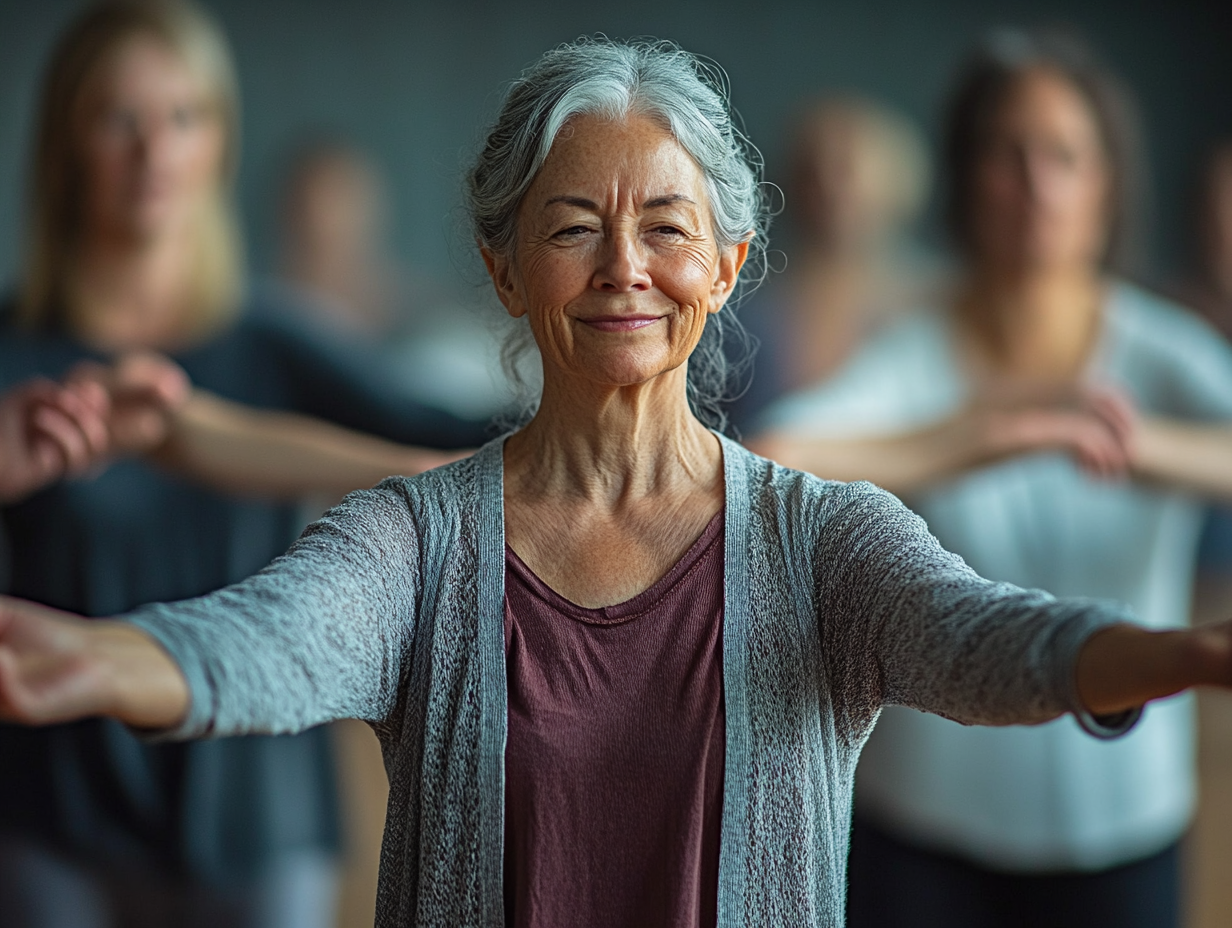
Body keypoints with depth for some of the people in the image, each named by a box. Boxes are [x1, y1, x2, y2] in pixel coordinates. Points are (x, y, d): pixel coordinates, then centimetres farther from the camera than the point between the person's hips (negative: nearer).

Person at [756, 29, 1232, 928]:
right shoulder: (906, 364, -12)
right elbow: (772, 470, -30)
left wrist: (1149, 448, -39)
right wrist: (983, 436, -36)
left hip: (1118, 827, 1)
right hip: (921, 826, -1)